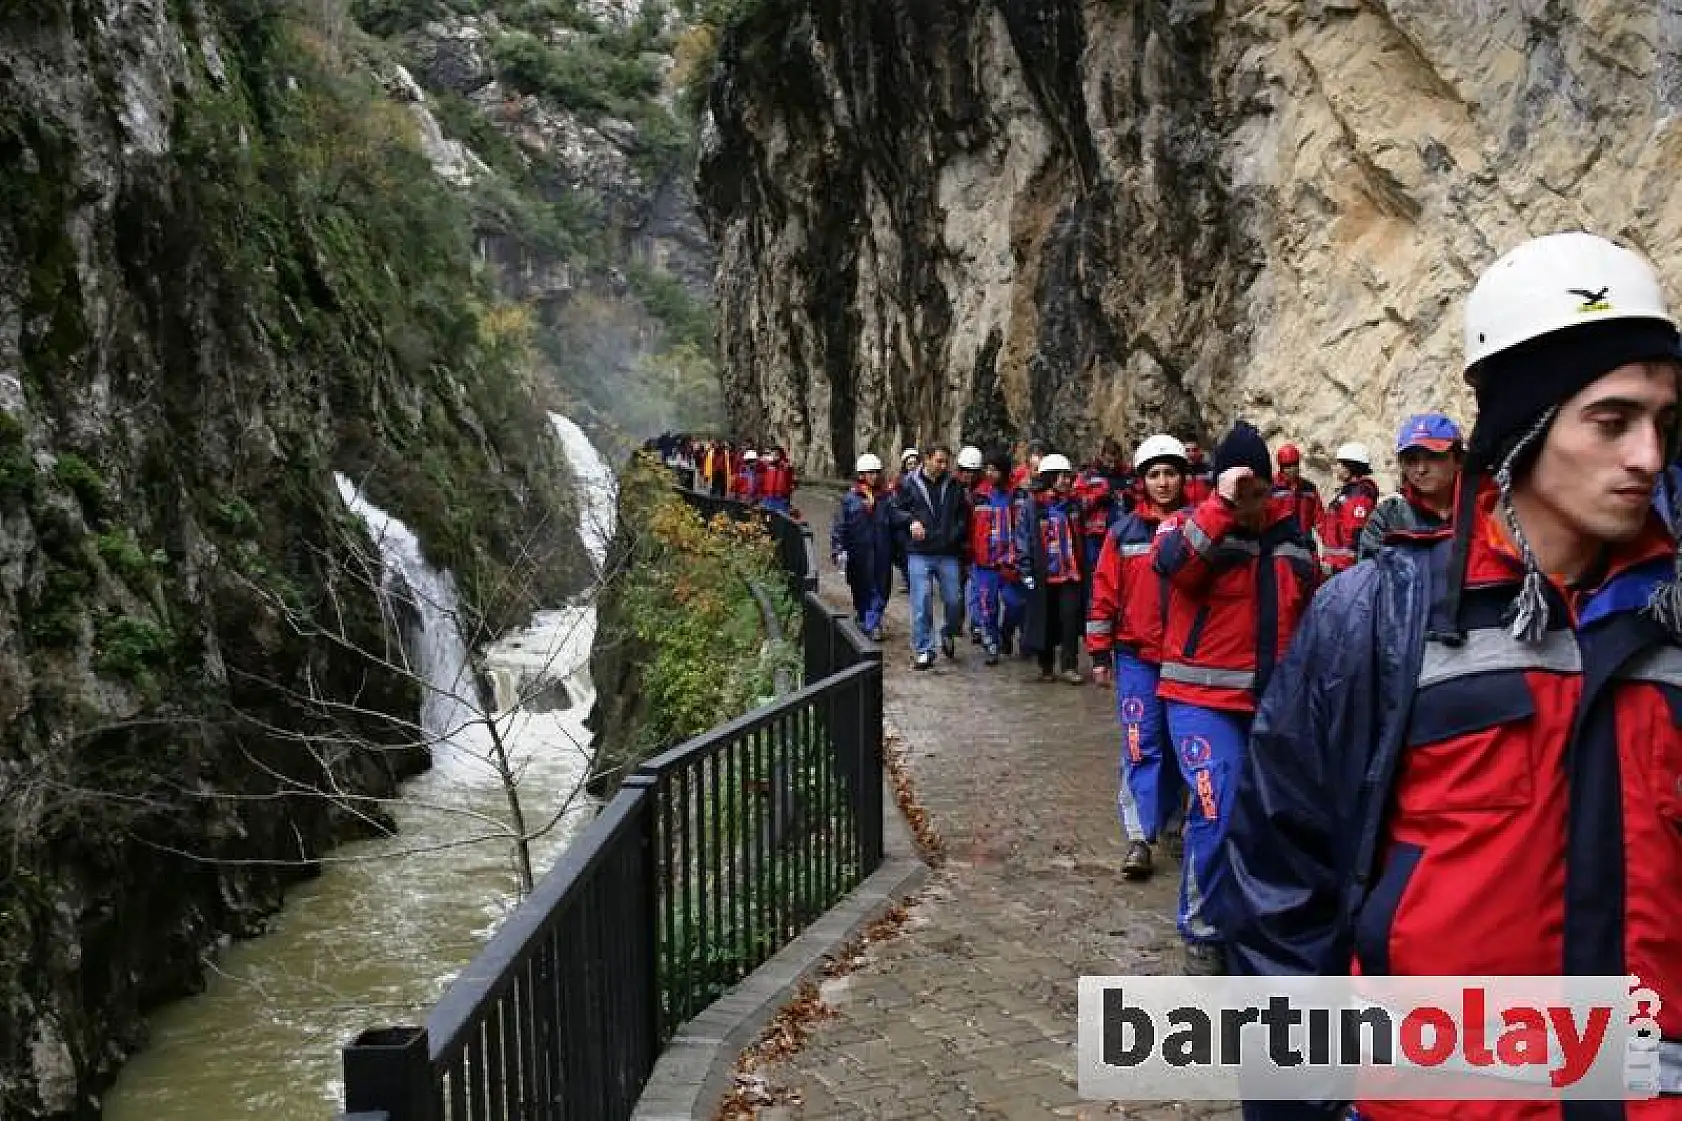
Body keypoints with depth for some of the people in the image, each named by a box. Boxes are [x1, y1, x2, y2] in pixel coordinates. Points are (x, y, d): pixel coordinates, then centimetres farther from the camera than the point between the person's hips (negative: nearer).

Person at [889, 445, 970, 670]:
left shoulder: (954, 486, 7)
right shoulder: (909, 484, 1)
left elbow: (964, 514, 16)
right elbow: (895, 511, 6)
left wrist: (958, 532, -1)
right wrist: (911, 521, -12)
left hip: (948, 554, 2)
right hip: (920, 553, -2)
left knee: (954, 600, 3)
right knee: (921, 603, -2)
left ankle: (948, 635, 32)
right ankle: (923, 650, 7)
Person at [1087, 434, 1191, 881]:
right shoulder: (1124, 533, 0)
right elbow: (1104, 595, 1)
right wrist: (1099, 653, 0)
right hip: (1137, 658, -1)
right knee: (1141, 746, -4)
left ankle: (1169, 819, 31)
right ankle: (1139, 839, -2)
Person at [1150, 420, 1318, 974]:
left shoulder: (1293, 533, 10)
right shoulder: (1193, 522, -5)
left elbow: (1306, 612, 20)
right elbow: (1171, 562, -29)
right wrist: (1222, 504, -28)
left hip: (1273, 701, 6)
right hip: (1203, 698, -5)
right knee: (1219, 811, -15)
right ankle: (1202, 931, 4)